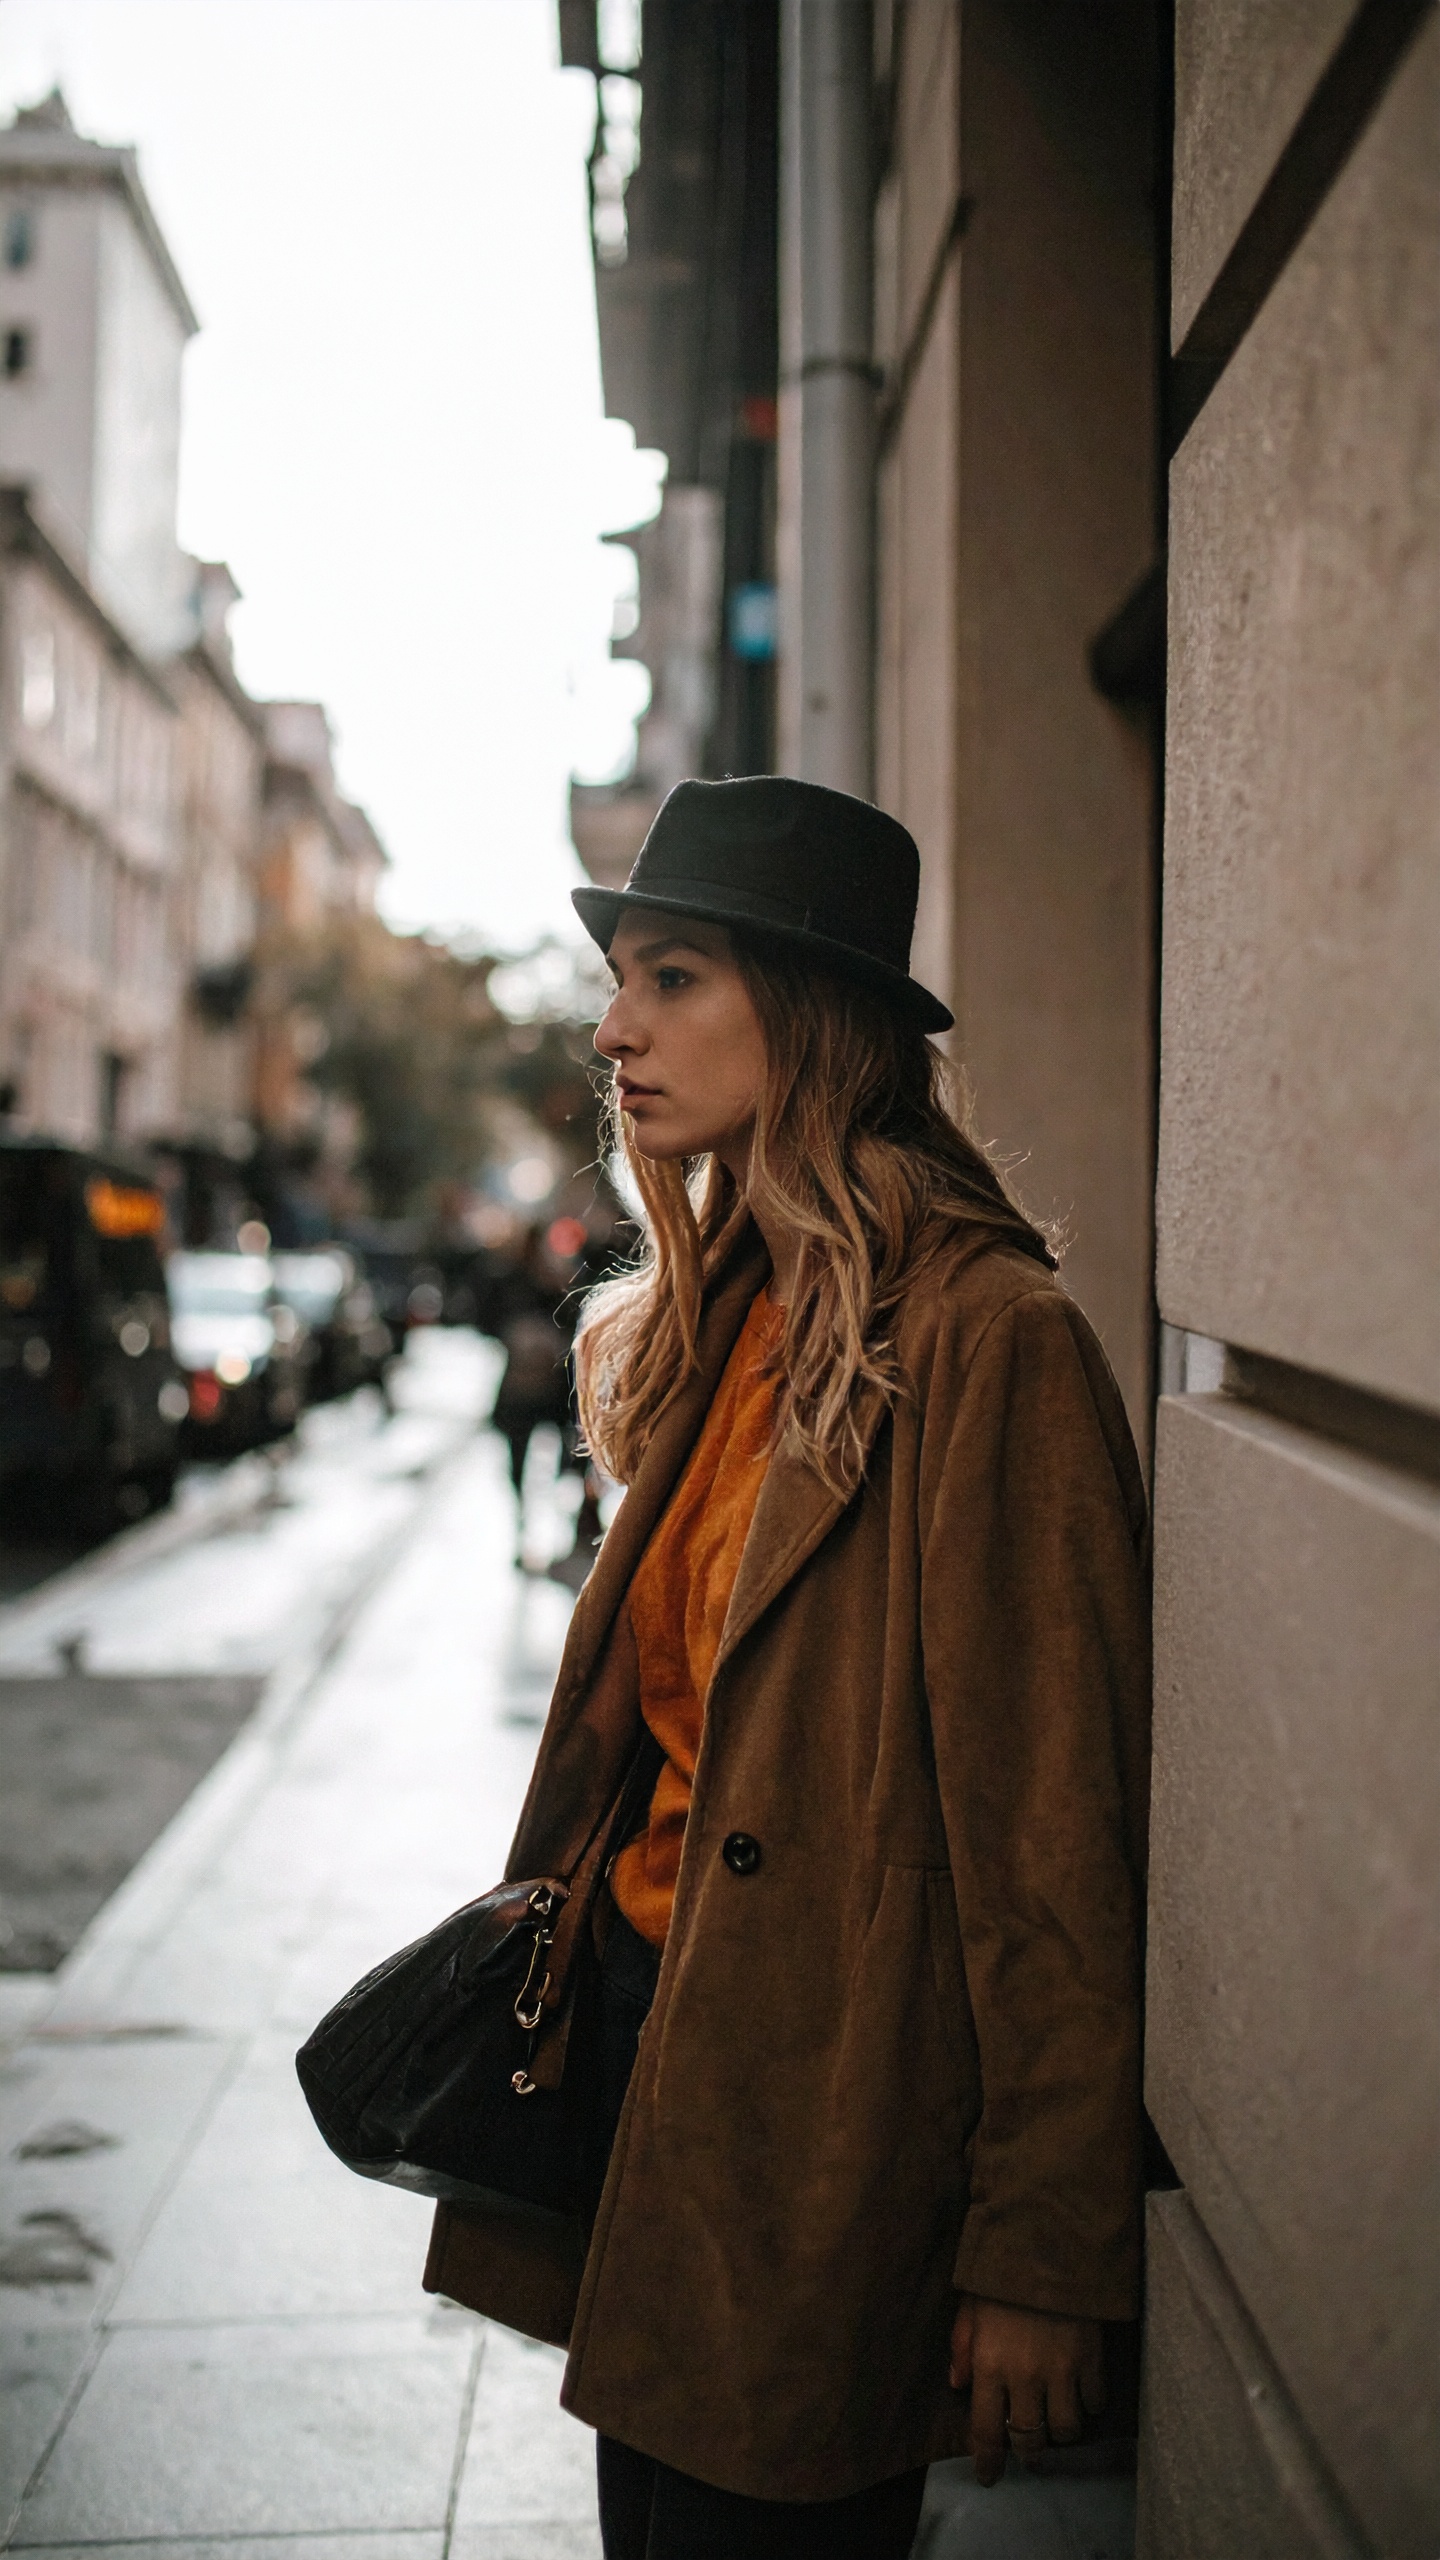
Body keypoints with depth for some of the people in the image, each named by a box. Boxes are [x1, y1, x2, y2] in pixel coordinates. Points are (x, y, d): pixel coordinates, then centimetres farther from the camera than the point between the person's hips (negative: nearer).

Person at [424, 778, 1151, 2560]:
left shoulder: (989, 1341, -18)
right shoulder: (709, 1325, 8)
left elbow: (1060, 1834, -18)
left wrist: (1042, 2259, -14)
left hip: (827, 2111, -7)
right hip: (648, 2017, 8)